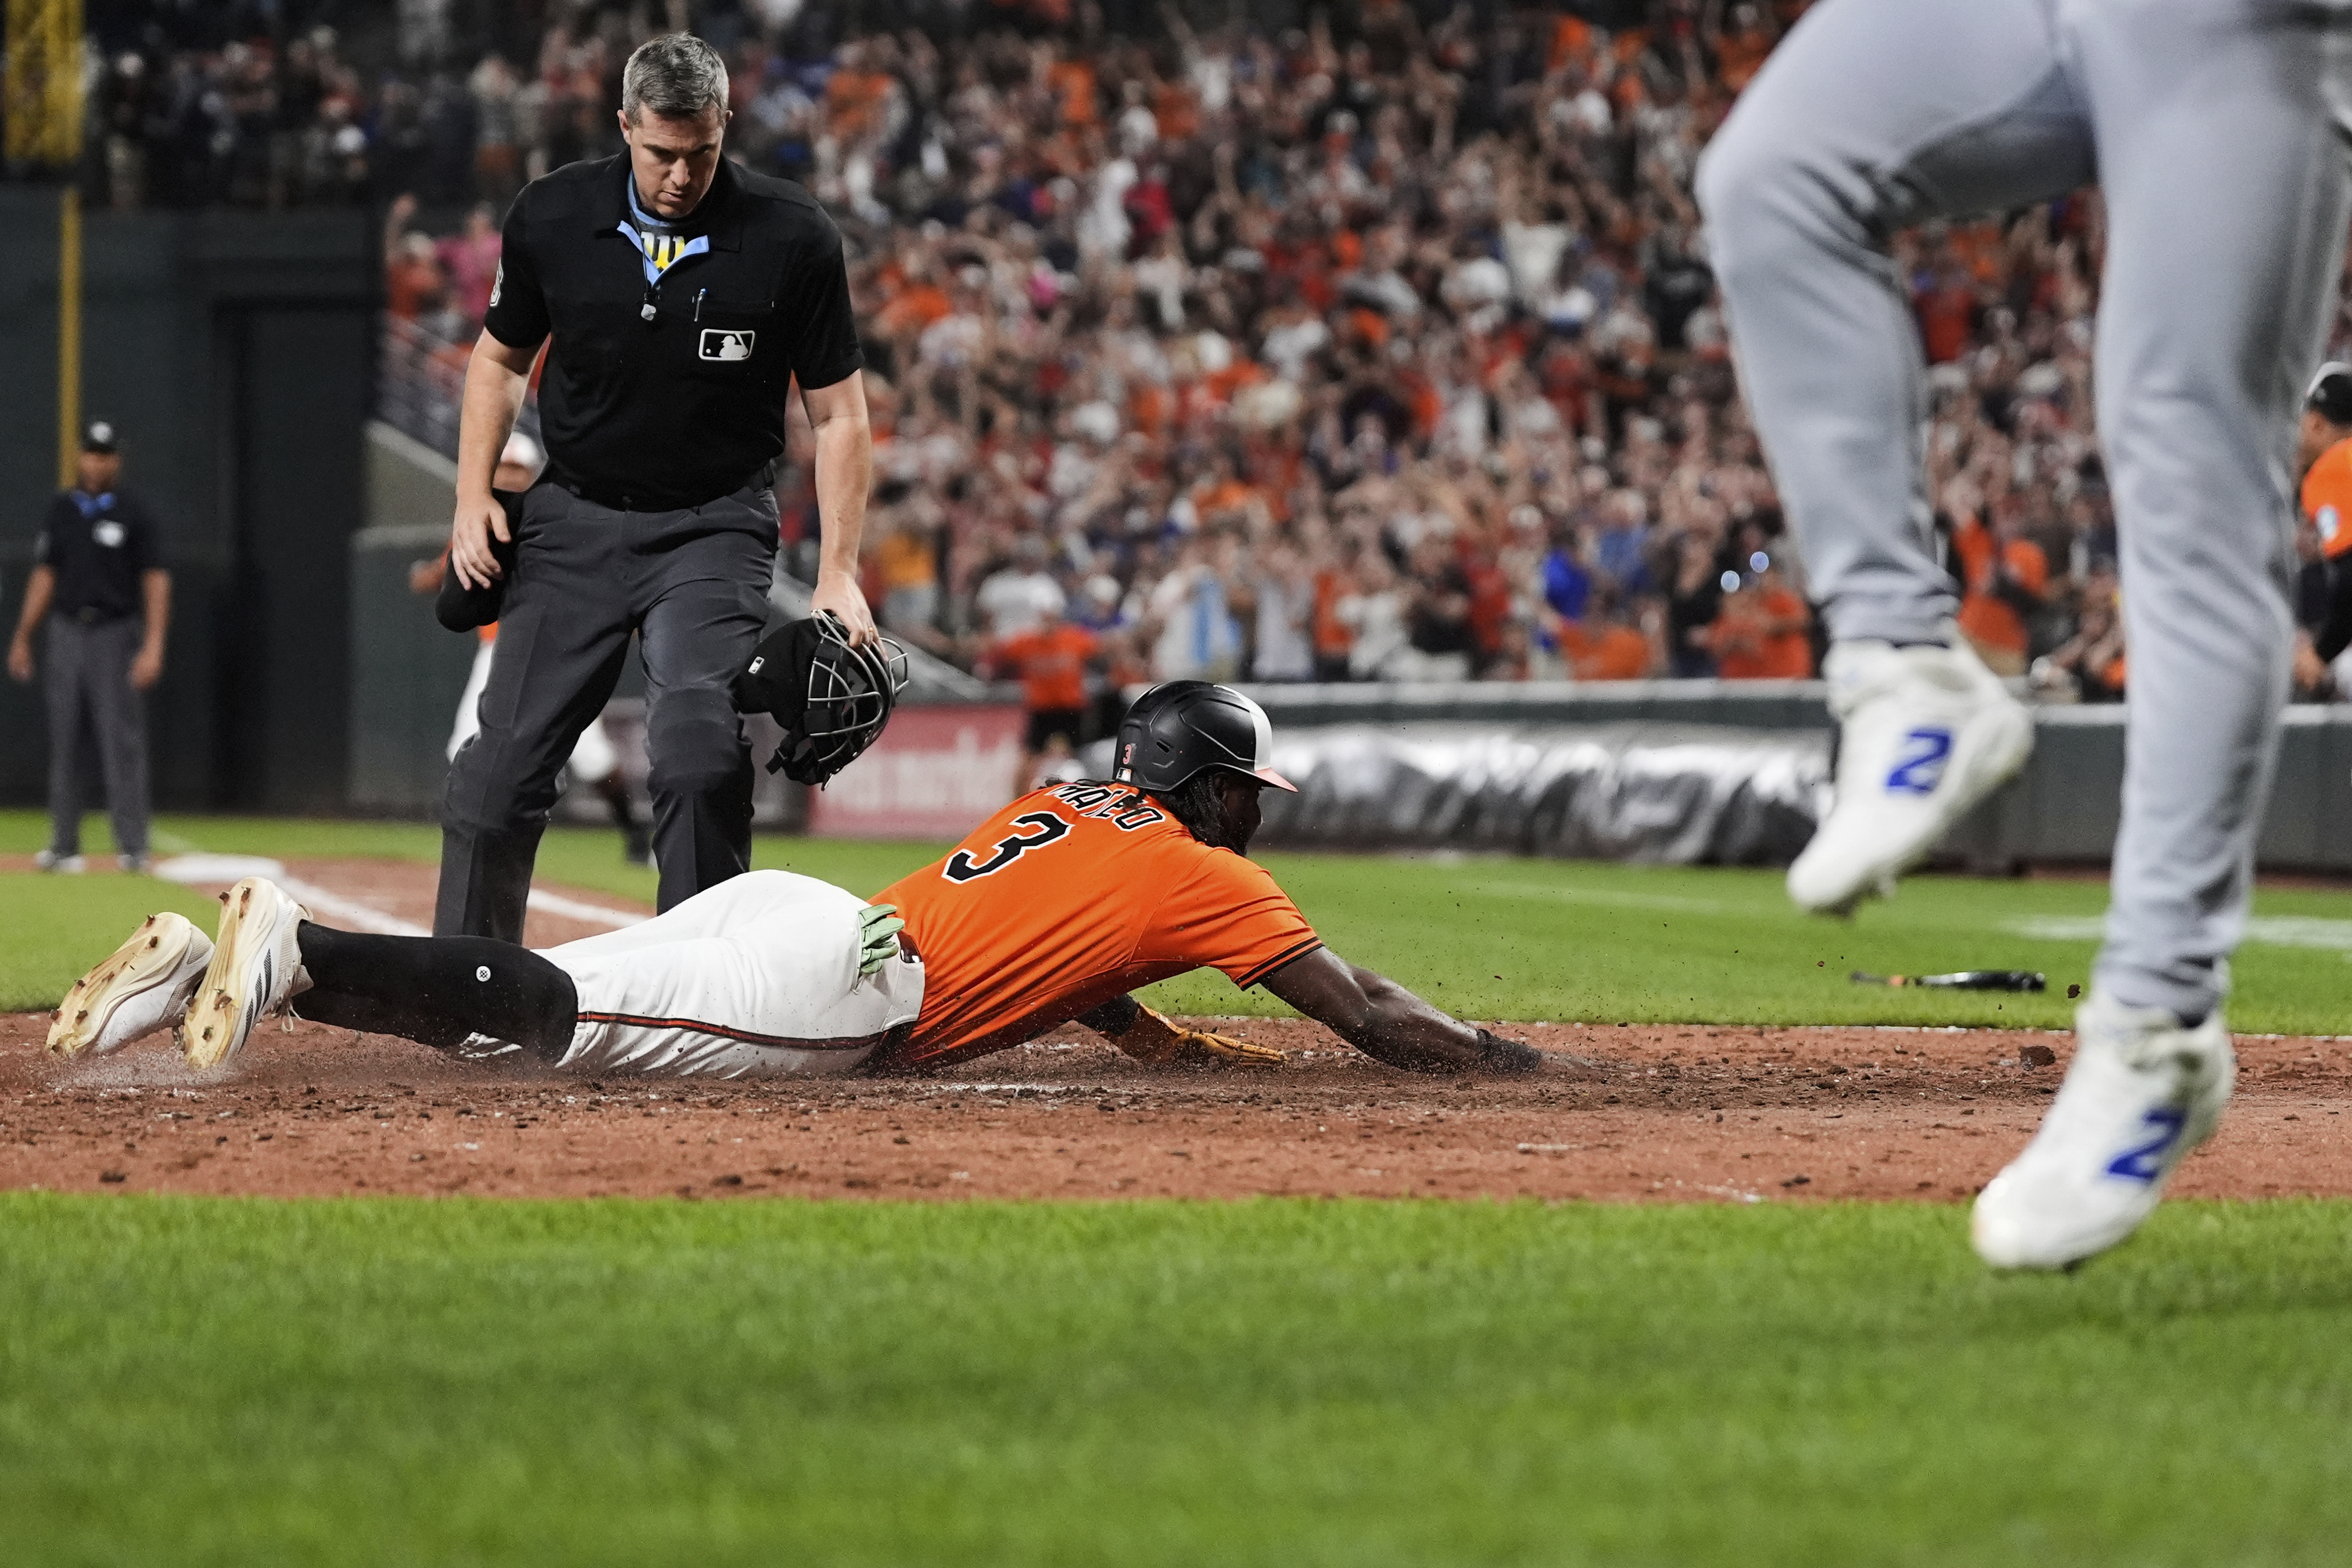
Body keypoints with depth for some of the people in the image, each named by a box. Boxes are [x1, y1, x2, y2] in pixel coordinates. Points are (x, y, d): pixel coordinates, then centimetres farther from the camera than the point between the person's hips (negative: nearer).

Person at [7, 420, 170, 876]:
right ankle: (64, 847, 9)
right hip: (66, 633, 4)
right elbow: (45, 576, 14)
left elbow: (156, 580, -4)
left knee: (123, 743, -8)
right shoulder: (61, 510, 10)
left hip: (116, 633, -4)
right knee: (63, 743, 5)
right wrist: (22, 639, 11)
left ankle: (132, 847, -7)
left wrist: (153, 646, -13)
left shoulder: (133, 513, -1)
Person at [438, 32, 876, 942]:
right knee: (503, 761, 0)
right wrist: (473, 497, -1)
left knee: (701, 759, -21)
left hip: (715, 530, -3)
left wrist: (838, 574, -11)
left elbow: (838, 414, -4)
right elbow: (501, 359, 12)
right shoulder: (552, 218, -5)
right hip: (574, 518, 3)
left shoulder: (793, 240, -11)